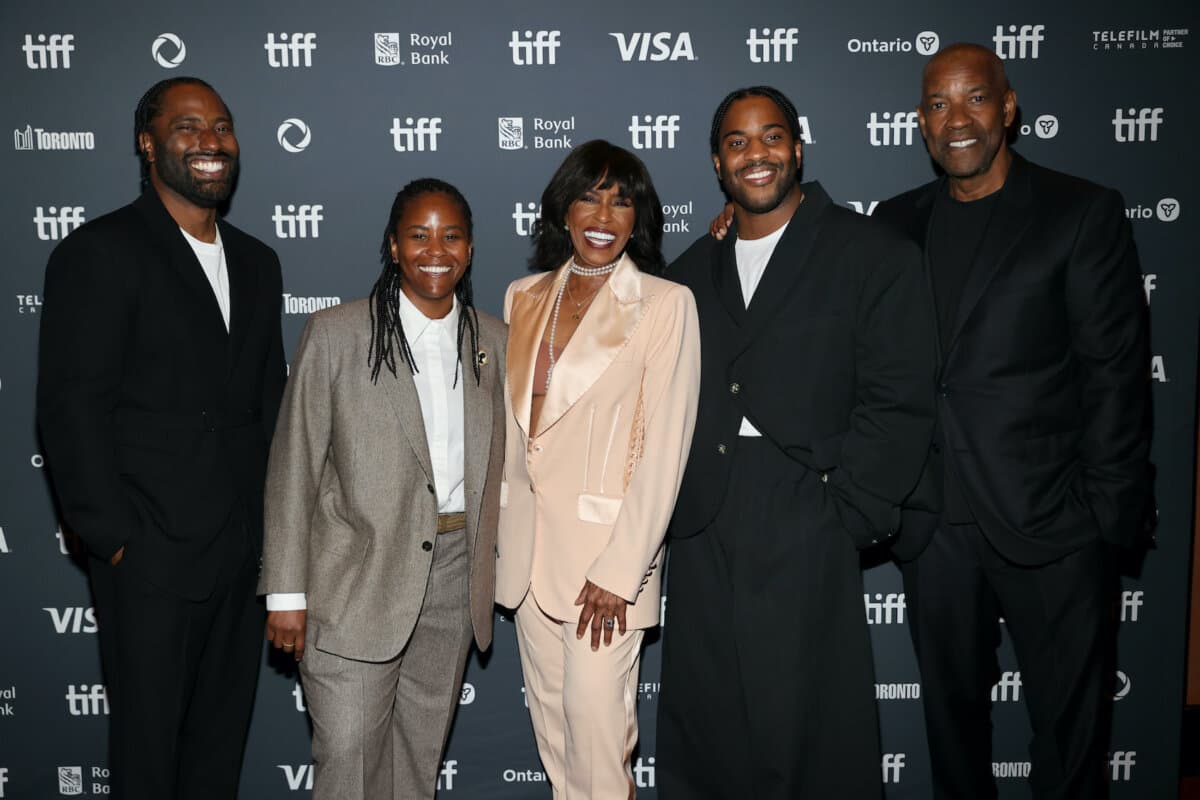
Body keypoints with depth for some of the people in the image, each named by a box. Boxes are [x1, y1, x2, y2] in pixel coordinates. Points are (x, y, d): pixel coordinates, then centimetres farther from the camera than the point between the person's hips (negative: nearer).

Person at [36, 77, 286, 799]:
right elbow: (71, 409, -12)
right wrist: (114, 538, -14)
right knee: (149, 741, 9)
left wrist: (273, 520, 9)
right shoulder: (100, 253, -8)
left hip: (242, 552, 6)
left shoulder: (256, 262, 13)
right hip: (152, 555, -6)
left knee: (222, 738, 16)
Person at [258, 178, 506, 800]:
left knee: (422, 749, 16)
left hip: (455, 575, 4)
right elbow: (293, 468, -6)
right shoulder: (335, 334, -6)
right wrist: (286, 592, -8)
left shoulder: (494, 341, 6)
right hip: (356, 580, -4)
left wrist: (502, 565, 8)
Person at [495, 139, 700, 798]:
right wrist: (497, 529, 11)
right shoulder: (523, 298, 7)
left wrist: (619, 570, -15)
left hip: (607, 545, -5)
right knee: (549, 712, 14)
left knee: (596, 715, -3)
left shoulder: (665, 304, -8)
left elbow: (664, 447, -12)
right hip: (528, 541, 5)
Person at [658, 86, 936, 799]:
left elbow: (899, 403, -6)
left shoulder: (872, 255, 1)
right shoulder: (692, 272, 16)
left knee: (809, 734, 3)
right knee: (701, 738, 12)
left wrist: (844, 515, -11)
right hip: (702, 535, 5)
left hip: (806, 533, -4)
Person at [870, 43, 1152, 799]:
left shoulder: (1084, 212, -2)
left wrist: (1110, 511, -9)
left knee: (1071, 725, 9)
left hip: (1051, 522, -3)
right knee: (952, 712, 17)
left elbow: (1116, 370, -6)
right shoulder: (899, 222, 10)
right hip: (935, 523, 4)